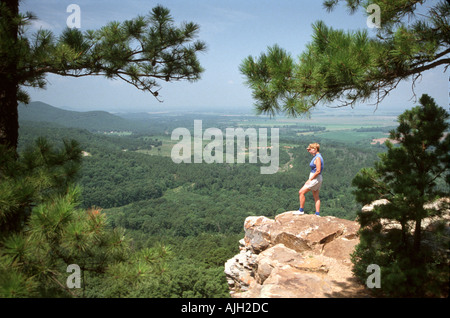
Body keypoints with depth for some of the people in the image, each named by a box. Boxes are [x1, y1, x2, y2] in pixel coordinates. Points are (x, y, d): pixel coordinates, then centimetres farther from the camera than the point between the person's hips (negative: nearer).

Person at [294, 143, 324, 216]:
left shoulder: (317, 158, -17)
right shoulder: (317, 157, 13)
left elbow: (318, 171, -23)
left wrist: (310, 179, -18)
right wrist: (310, 179, 16)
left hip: (315, 179, -10)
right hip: (315, 179, 10)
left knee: (301, 192, -7)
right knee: (316, 197, 11)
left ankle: (301, 210, 0)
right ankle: (317, 214, 14)